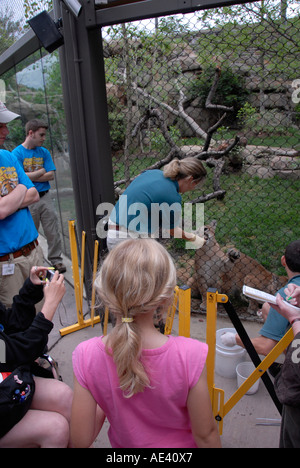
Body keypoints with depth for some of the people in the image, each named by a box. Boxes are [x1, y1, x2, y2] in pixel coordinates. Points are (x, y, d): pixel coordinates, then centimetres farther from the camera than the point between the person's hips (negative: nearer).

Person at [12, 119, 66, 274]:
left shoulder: (44, 152, 8)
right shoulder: (17, 153, -5)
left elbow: (51, 175, 0)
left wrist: (30, 176, -9)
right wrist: (41, 171, -7)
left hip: (45, 197, 3)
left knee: (53, 232, 4)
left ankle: (56, 260, 15)